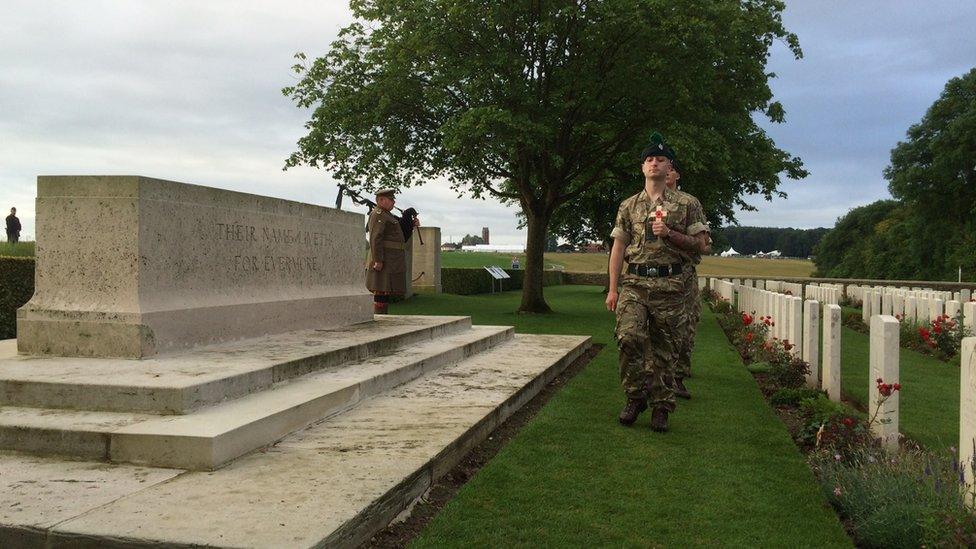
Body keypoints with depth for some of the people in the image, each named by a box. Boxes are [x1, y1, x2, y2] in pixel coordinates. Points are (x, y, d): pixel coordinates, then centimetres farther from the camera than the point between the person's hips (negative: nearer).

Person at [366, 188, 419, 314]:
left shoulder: (387, 216, 24)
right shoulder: (378, 215, -9)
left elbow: (402, 237, 26)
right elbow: (375, 239, -20)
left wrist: (412, 225, 10)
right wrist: (378, 260, -26)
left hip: (392, 263, 10)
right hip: (383, 262, -10)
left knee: (386, 291, 10)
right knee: (382, 291, -11)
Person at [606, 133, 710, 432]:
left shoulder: (687, 204, 7)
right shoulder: (628, 206, 13)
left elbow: (700, 243, 4)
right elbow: (618, 248, 11)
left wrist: (669, 234, -12)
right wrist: (612, 289, 4)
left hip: (670, 284, -1)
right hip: (634, 282, 1)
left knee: (664, 348, 3)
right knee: (629, 336, -17)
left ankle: (661, 407, 16)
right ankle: (635, 396, 2)